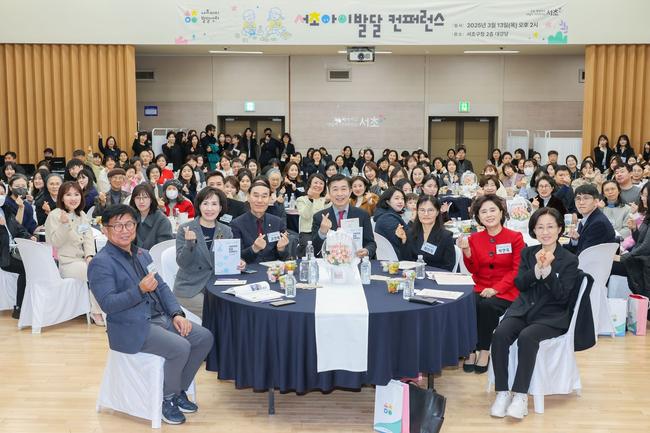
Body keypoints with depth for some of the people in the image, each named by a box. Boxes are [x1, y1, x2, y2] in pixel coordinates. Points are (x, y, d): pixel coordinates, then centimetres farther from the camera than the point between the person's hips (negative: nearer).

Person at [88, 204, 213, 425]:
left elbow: (162, 287, 14)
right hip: (131, 328, -8)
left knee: (205, 337, -4)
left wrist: (177, 314, -1)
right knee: (180, 347, -26)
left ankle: (179, 389, 12)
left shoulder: (143, 254, 15)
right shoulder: (100, 263, -10)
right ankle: (167, 398, -1)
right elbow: (108, 304, -19)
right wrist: (140, 290, -31)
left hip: (160, 317, 8)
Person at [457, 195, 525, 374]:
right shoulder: (474, 238, 9)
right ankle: (470, 350, -14)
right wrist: (466, 250, -15)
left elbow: (517, 270, -4)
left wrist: (496, 289, -16)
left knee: (488, 305, -32)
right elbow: (473, 270, 3)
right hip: (481, 289, 3)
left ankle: (484, 350, -14)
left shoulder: (515, 237, 0)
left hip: (506, 292, -3)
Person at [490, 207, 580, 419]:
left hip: (552, 316, -3)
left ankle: (520, 395, -25)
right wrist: (537, 268, -15)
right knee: (499, 335, -26)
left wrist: (547, 269, -23)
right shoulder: (527, 253, 10)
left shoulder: (570, 260, -1)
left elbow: (562, 296, -10)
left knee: (527, 337, -34)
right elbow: (519, 284, 2)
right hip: (523, 309, 4)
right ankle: (502, 392, -19)